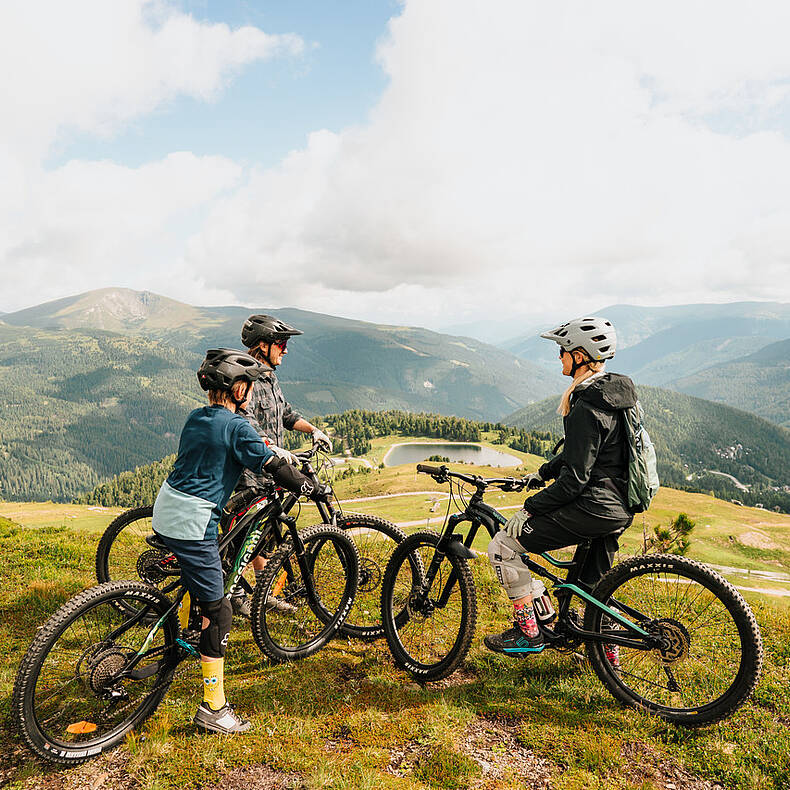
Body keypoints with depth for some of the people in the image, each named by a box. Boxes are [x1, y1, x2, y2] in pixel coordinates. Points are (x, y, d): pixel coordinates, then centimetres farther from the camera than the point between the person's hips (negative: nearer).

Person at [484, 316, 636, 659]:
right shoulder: (613, 393, 10)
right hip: (619, 505, 10)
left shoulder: (587, 407, -21)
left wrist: (529, 508, -17)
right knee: (594, 583, 27)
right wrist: (544, 472, 23)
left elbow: (575, 478, -23)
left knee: (503, 547, -4)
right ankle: (608, 651, 41)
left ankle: (528, 633, 5)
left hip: (594, 507, -10)